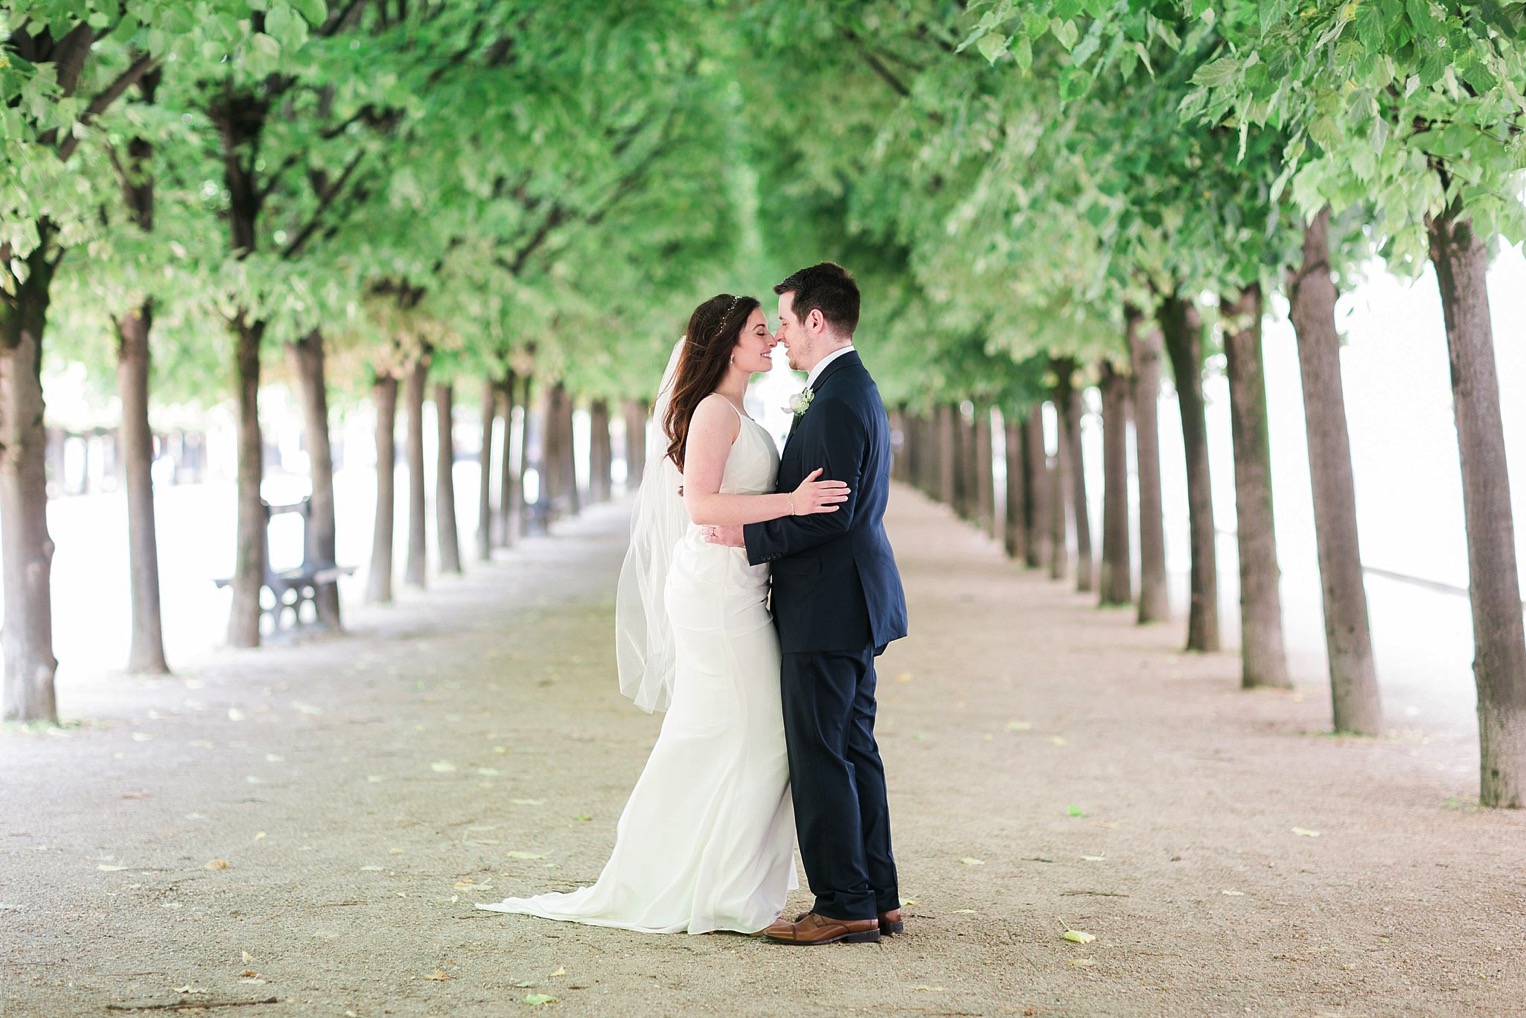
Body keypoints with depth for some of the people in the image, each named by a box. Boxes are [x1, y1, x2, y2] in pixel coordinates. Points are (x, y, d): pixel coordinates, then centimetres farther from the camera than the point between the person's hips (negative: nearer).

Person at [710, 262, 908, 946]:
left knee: (820, 756, -5)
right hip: (851, 605, 11)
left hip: (827, 606, -11)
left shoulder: (837, 401, -17)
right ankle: (877, 899, 19)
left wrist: (749, 537, -15)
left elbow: (831, 513, -23)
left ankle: (845, 906, 0)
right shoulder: (852, 389, 16)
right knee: (853, 751, 14)